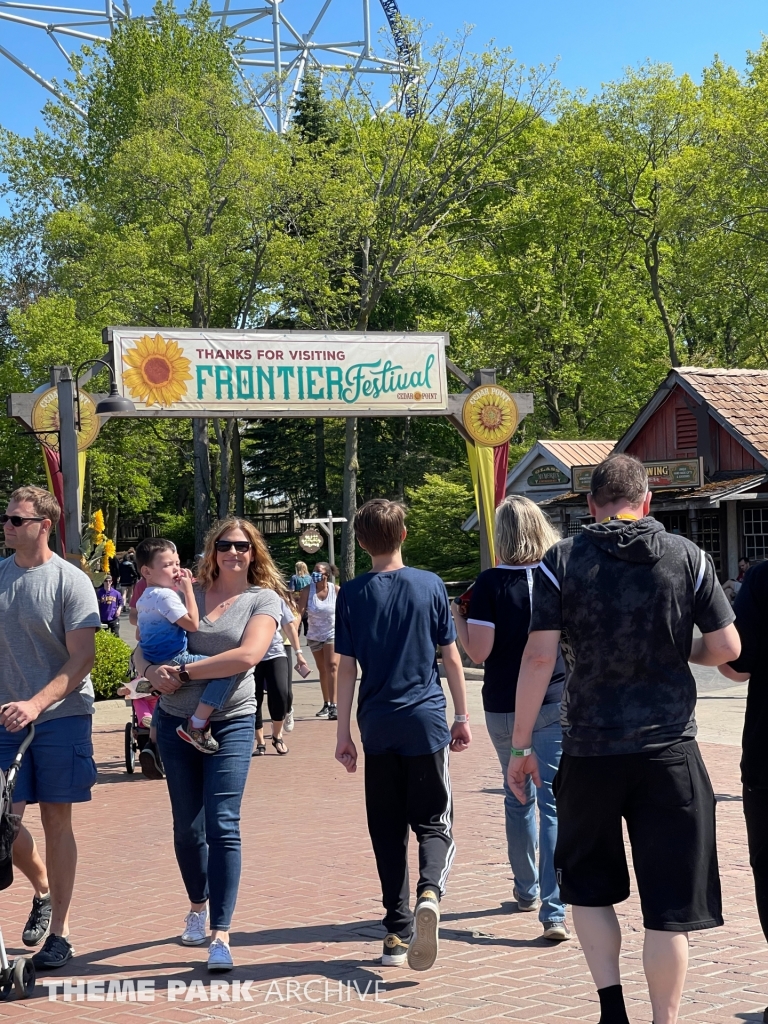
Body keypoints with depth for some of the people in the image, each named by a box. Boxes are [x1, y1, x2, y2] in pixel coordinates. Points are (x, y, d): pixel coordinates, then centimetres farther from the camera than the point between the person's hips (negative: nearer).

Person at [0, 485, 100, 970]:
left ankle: (59, 932, 13)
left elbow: (82, 659, -11)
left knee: (57, 820, 2)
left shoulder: (70, 581, -9)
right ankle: (43, 889, 30)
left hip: (62, 715, -4)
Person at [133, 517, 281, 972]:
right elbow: (145, 647, 11)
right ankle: (198, 907, 34)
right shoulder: (187, 593, 7)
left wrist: (184, 671, -16)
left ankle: (221, 935, -9)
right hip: (177, 722, 4)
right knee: (187, 825, 12)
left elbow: (247, 655, -19)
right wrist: (153, 672, -11)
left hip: (231, 723, -3)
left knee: (222, 826, -11)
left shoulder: (264, 600, -3)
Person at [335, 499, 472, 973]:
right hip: (426, 720, -1)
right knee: (434, 823, 6)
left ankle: (398, 931, 11)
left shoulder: (352, 595, 0)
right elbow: (451, 657, 2)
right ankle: (430, 892, -22)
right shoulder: (430, 585, -1)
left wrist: (344, 733, 5)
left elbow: (348, 668, 0)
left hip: (378, 725, 1)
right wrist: (462, 716, 11)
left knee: (388, 832, 10)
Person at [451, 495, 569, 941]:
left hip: (504, 708, 0)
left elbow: (479, 651, -11)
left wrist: (457, 618, 4)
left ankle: (528, 891, 33)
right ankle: (555, 910, -10)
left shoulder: (490, 583, -10)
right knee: (556, 804, -2)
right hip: (556, 705, 0)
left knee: (519, 799, 19)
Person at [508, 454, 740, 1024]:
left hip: (590, 748, 0)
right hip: (670, 749, 0)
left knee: (588, 885, 19)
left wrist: (521, 746, -1)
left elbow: (540, 656, -7)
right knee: (670, 902, 7)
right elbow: (727, 647, 2)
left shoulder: (563, 561, -2)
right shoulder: (687, 556, 1)